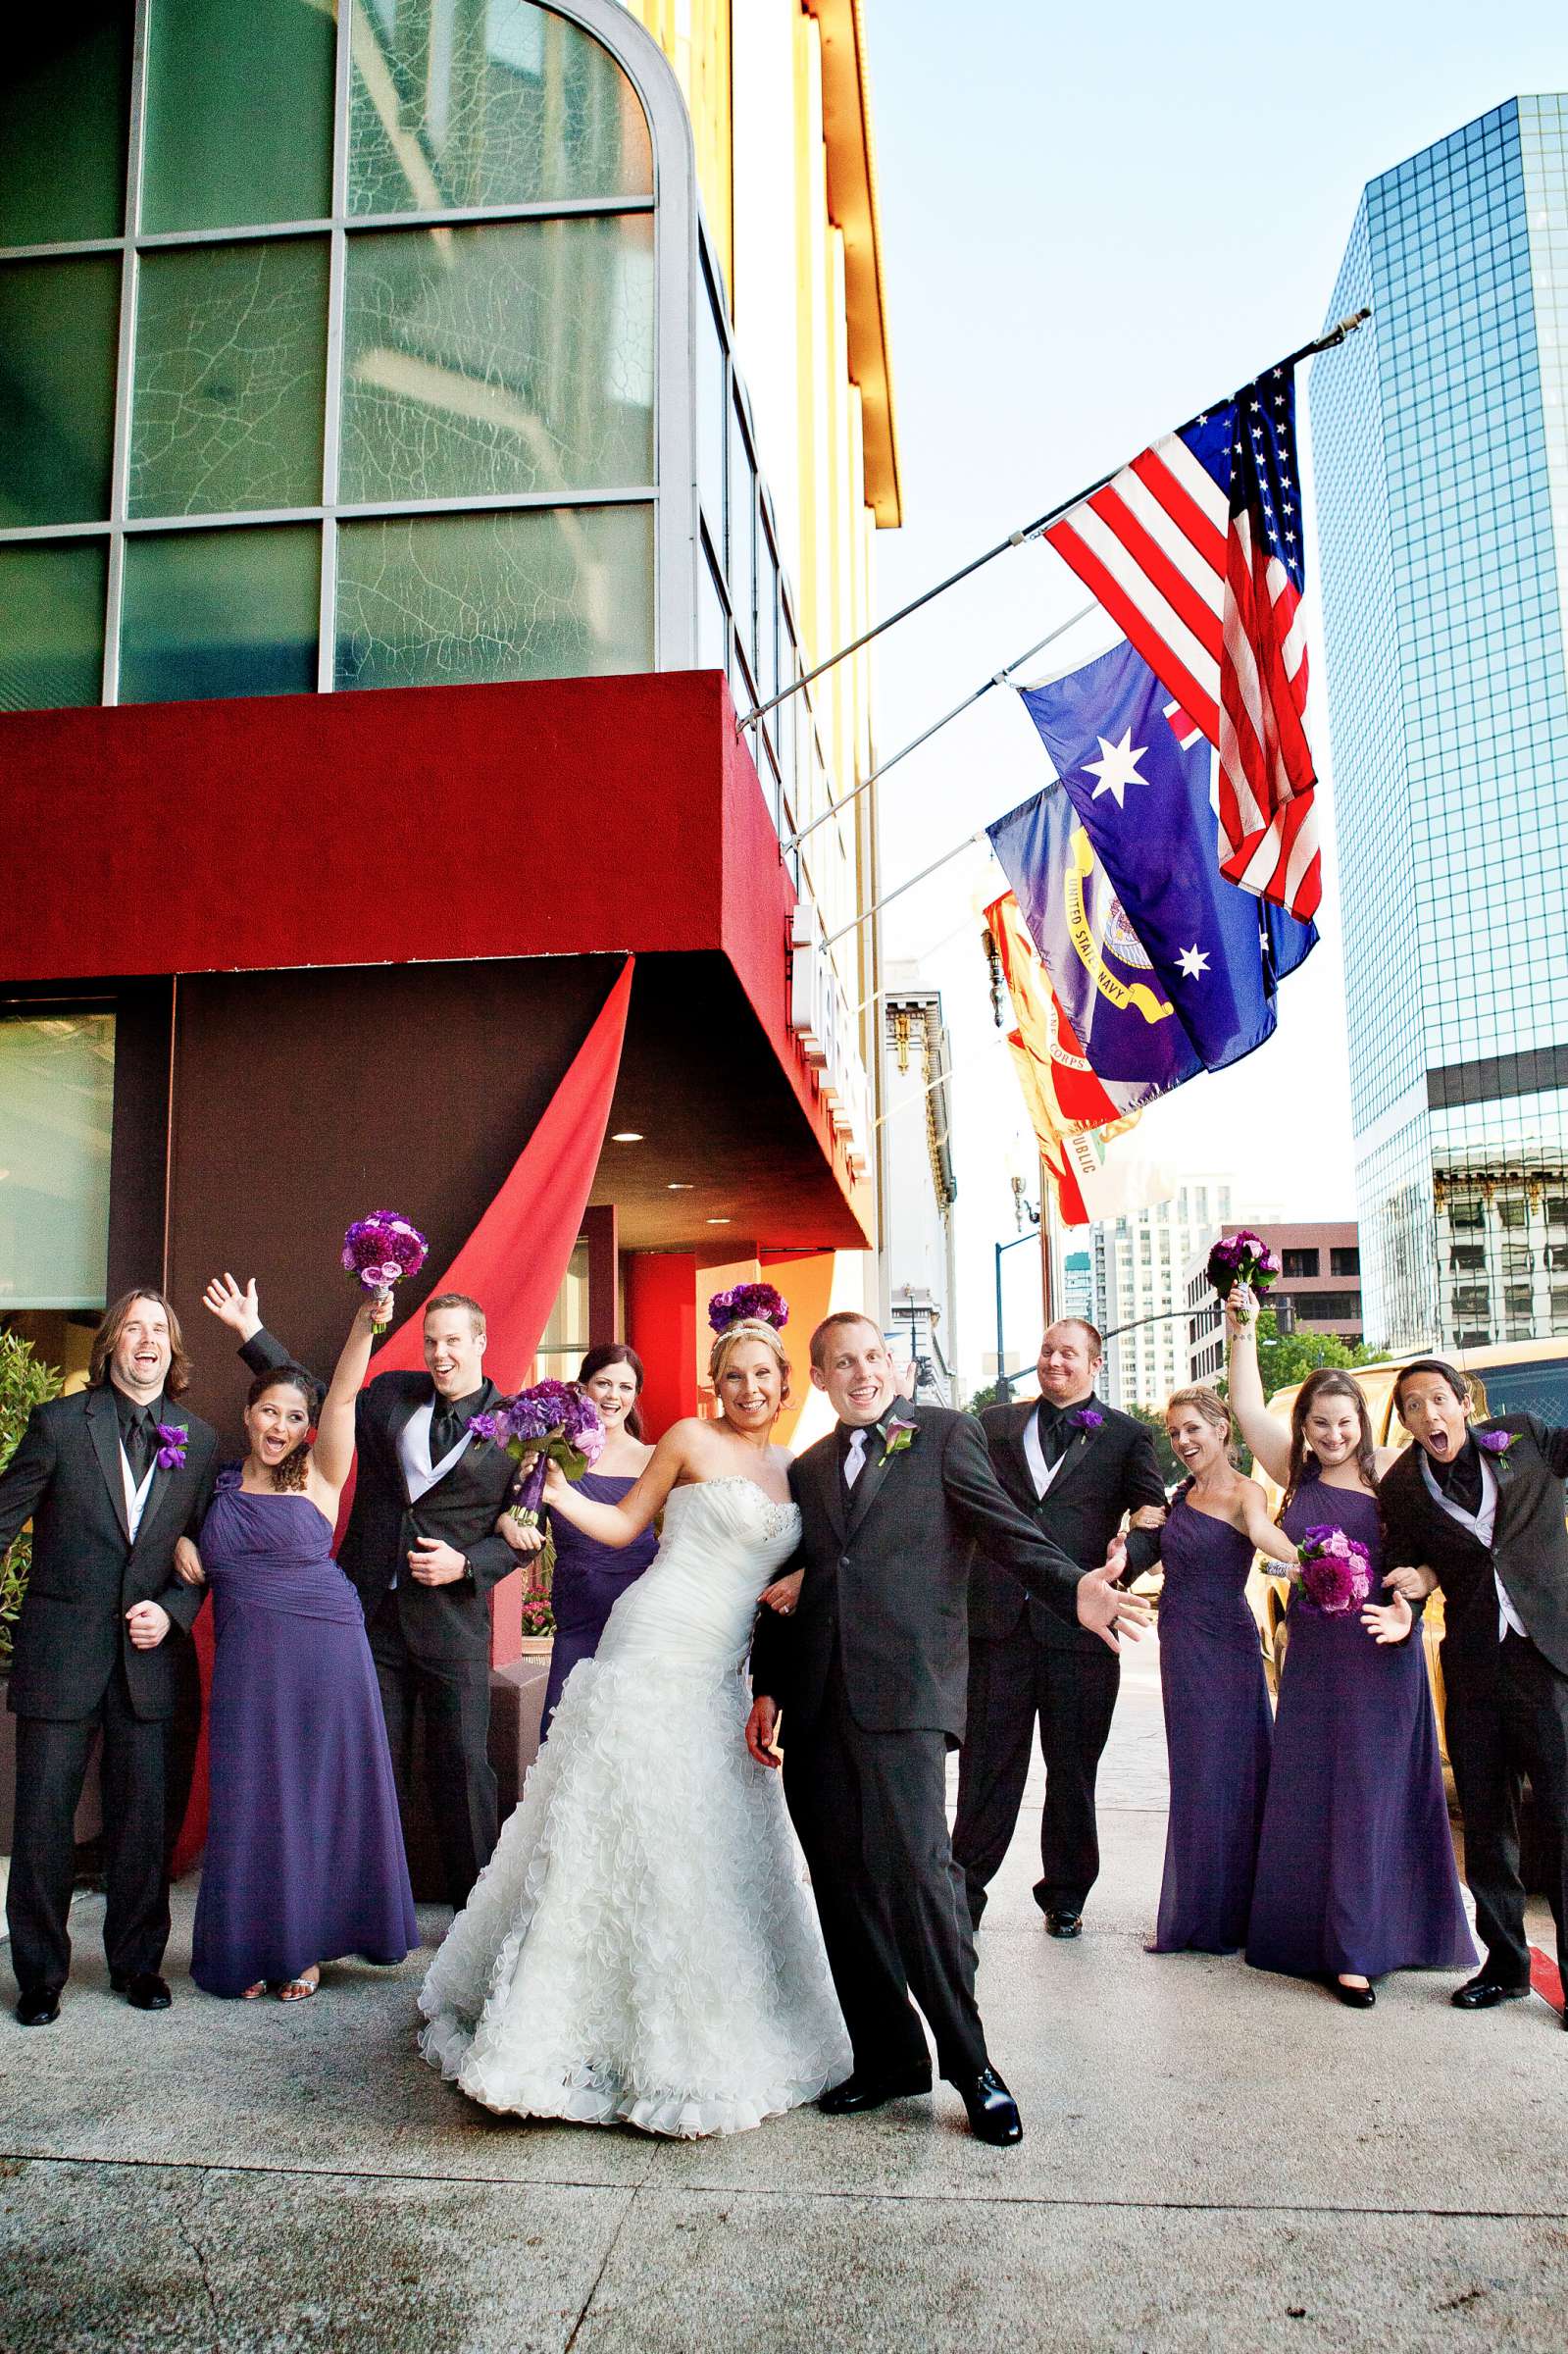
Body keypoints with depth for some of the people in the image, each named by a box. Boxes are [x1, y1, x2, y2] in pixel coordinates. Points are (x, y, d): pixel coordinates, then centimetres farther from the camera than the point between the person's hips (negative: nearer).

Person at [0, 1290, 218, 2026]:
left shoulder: (200, 1440, 3)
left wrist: (172, 1611, -6)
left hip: (146, 1655, 2)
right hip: (59, 1653, -2)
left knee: (142, 1820, 10)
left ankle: (137, 1963, 27)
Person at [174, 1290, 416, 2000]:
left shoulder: (316, 1478, -2)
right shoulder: (217, 1484, 7)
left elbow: (343, 1395, -16)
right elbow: (192, 1540, 24)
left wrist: (365, 1324, -29)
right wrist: (180, 1543, 0)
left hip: (324, 1649, -2)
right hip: (245, 1662, 3)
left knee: (320, 1794, 5)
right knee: (251, 1800, 8)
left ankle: (307, 1945, 20)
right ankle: (252, 1947, 22)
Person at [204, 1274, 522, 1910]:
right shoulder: (390, 1394, 6)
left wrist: (465, 1564, -16)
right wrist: (251, 1332, 15)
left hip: (453, 1619, -3)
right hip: (371, 1612, 3)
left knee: (462, 1767, 3)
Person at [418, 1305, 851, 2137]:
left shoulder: (791, 1471, 14)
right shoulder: (690, 1439, -2)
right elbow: (624, 1523, 2)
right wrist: (557, 1492, -12)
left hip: (718, 1677, 6)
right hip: (654, 1653, -6)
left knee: (718, 1846, 11)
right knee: (629, 1833, -4)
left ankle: (697, 2039, 27)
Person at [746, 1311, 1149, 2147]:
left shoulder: (945, 1435, 6)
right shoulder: (808, 1470, 19)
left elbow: (1004, 1527, -7)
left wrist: (1074, 1588, -25)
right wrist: (768, 1688, 13)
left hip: (904, 1697, -5)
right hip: (818, 1706, 5)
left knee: (915, 1873, -11)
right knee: (843, 1887, 7)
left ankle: (969, 2063, 7)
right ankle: (888, 2060, 22)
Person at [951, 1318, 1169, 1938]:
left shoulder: (1126, 1436, 7)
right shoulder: (995, 1423, 11)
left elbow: (1157, 1519, 2)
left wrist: (1125, 1559, -17)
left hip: (1077, 1625, 0)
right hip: (998, 1620, 0)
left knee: (1072, 1771, 13)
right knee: (988, 1768, 6)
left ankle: (1064, 1897, 29)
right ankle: (964, 1894, 19)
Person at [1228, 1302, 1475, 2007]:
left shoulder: (1389, 1471, -5)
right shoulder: (1297, 1473, 6)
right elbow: (1248, 1409, 6)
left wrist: (1408, 1606, -28)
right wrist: (1243, 1331, 1)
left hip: (1379, 1652, -4)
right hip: (1311, 1653, 4)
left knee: (1369, 1791, 1)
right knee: (1308, 1791, 9)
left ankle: (1356, 1949, 7)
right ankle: (1311, 1929, 24)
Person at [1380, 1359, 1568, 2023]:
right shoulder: (1400, 1487, 6)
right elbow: (1408, 1564, 12)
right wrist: (1416, 1579, -8)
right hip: (1472, 1666, 2)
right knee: (1485, 1822, 9)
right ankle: (1506, 1963, 24)